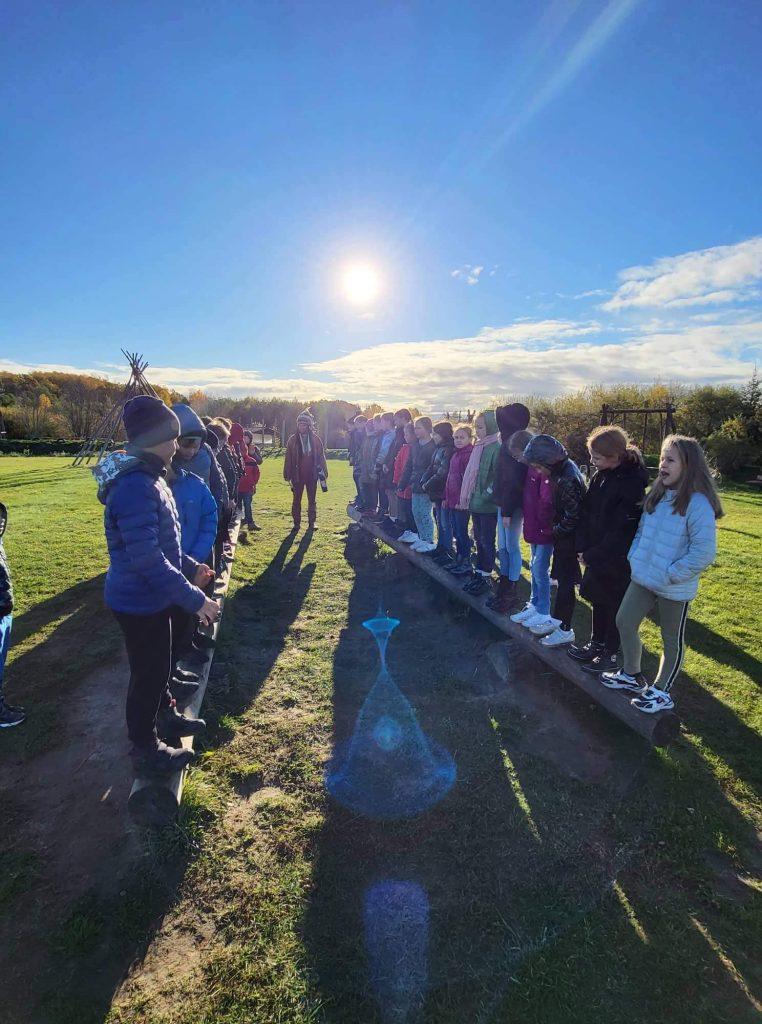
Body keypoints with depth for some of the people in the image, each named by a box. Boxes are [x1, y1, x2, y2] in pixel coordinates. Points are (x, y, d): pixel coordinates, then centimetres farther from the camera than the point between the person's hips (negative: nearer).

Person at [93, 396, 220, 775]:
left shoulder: (147, 477, 4)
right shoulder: (136, 488, -29)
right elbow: (148, 560, -31)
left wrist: (190, 568, 13)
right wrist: (195, 600, -26)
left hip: (151, 598, 9)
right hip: (140, 604, -9)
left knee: (159, 663, 27)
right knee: (148, 673, 10)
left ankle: (165, 714, 50)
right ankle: (145, 751, 32)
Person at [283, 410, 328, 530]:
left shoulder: (315, 439, 1)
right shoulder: (293, 439, 0)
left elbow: (321, 457, 3)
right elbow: (288, 458, -1)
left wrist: (323, 472, -1)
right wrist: (287, 474, -5)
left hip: (312, 475, 0)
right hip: (297, 475, 0)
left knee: (312, 500, 9)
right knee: (296, 500, 7)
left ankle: (312, 522, 19)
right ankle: (296, 523, 16)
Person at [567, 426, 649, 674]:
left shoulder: (632, 483, -22)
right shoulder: (600, 476, 1)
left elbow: (621, 530, -21)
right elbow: (587, 512, 5)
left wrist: (592, 555, -15)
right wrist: (583, 548, -2)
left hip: (618, 558, -7)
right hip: (596, 553, 7)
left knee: (614, 606, 8)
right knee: (598, 599, 19)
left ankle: (612, 653, 25)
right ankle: (597, 642, 37)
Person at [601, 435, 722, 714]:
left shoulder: (698, 504, -19)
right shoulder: (656, 495, 3)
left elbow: (704, 553, -21)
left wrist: (670, 574, -18)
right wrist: (634, 557, 3)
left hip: (675, 590, -7)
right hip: (643, 579, 7)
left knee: (672, 640, 12)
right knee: (624, 622, 13)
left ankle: (661, 692, 30)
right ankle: (631, 675, 35)